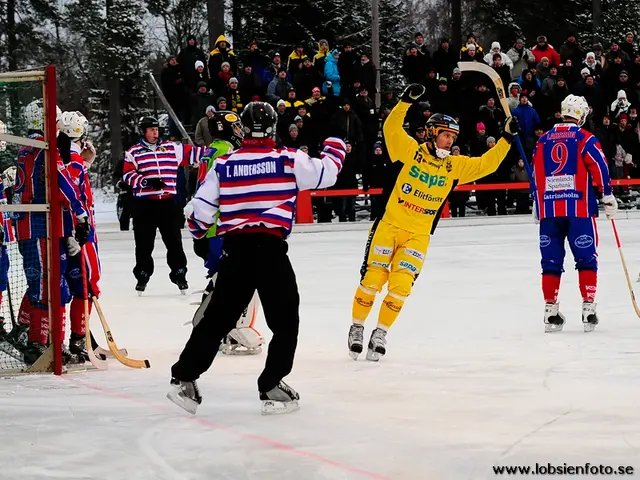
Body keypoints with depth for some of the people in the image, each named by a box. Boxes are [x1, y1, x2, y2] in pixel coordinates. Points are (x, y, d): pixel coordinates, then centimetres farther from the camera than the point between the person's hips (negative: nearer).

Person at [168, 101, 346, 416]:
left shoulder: (223, 164, 7)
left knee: (218, 317, 13)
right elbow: (326, 173, 8)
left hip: (235, 248, 3)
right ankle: (272, 387, 2)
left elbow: (202, 207, 10)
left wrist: (198, 233, 30)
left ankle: (184, 378, 11)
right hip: (270, 248, -3)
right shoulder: (288, 160, -1)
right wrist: (334, 147, 28)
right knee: (285, 321, 9)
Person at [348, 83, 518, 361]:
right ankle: (357, 327, 14)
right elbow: (391, 128, -13)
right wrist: (407, 101, -24)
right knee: (372, 278, -5)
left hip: (418, 235, 3)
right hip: (388, 225, -2)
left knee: (401, 286, -7)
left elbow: (486, 164, 7)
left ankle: (380, 333, 9)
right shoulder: (410, 151, -3)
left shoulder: (455, 165, 7)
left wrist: (506, 138, -1)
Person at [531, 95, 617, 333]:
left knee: (551, 261, 8)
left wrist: (537, 205, 26)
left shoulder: (543, 141, 12)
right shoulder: (585, 139, -1)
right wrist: (608, 197, 1)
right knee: (586, 258, 3)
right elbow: (599, 168, -7)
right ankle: (588, 307, -4)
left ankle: (550, 311, 6)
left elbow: (536, 176, 16)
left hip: (549, 209, 3)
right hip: (579, 208, -3)